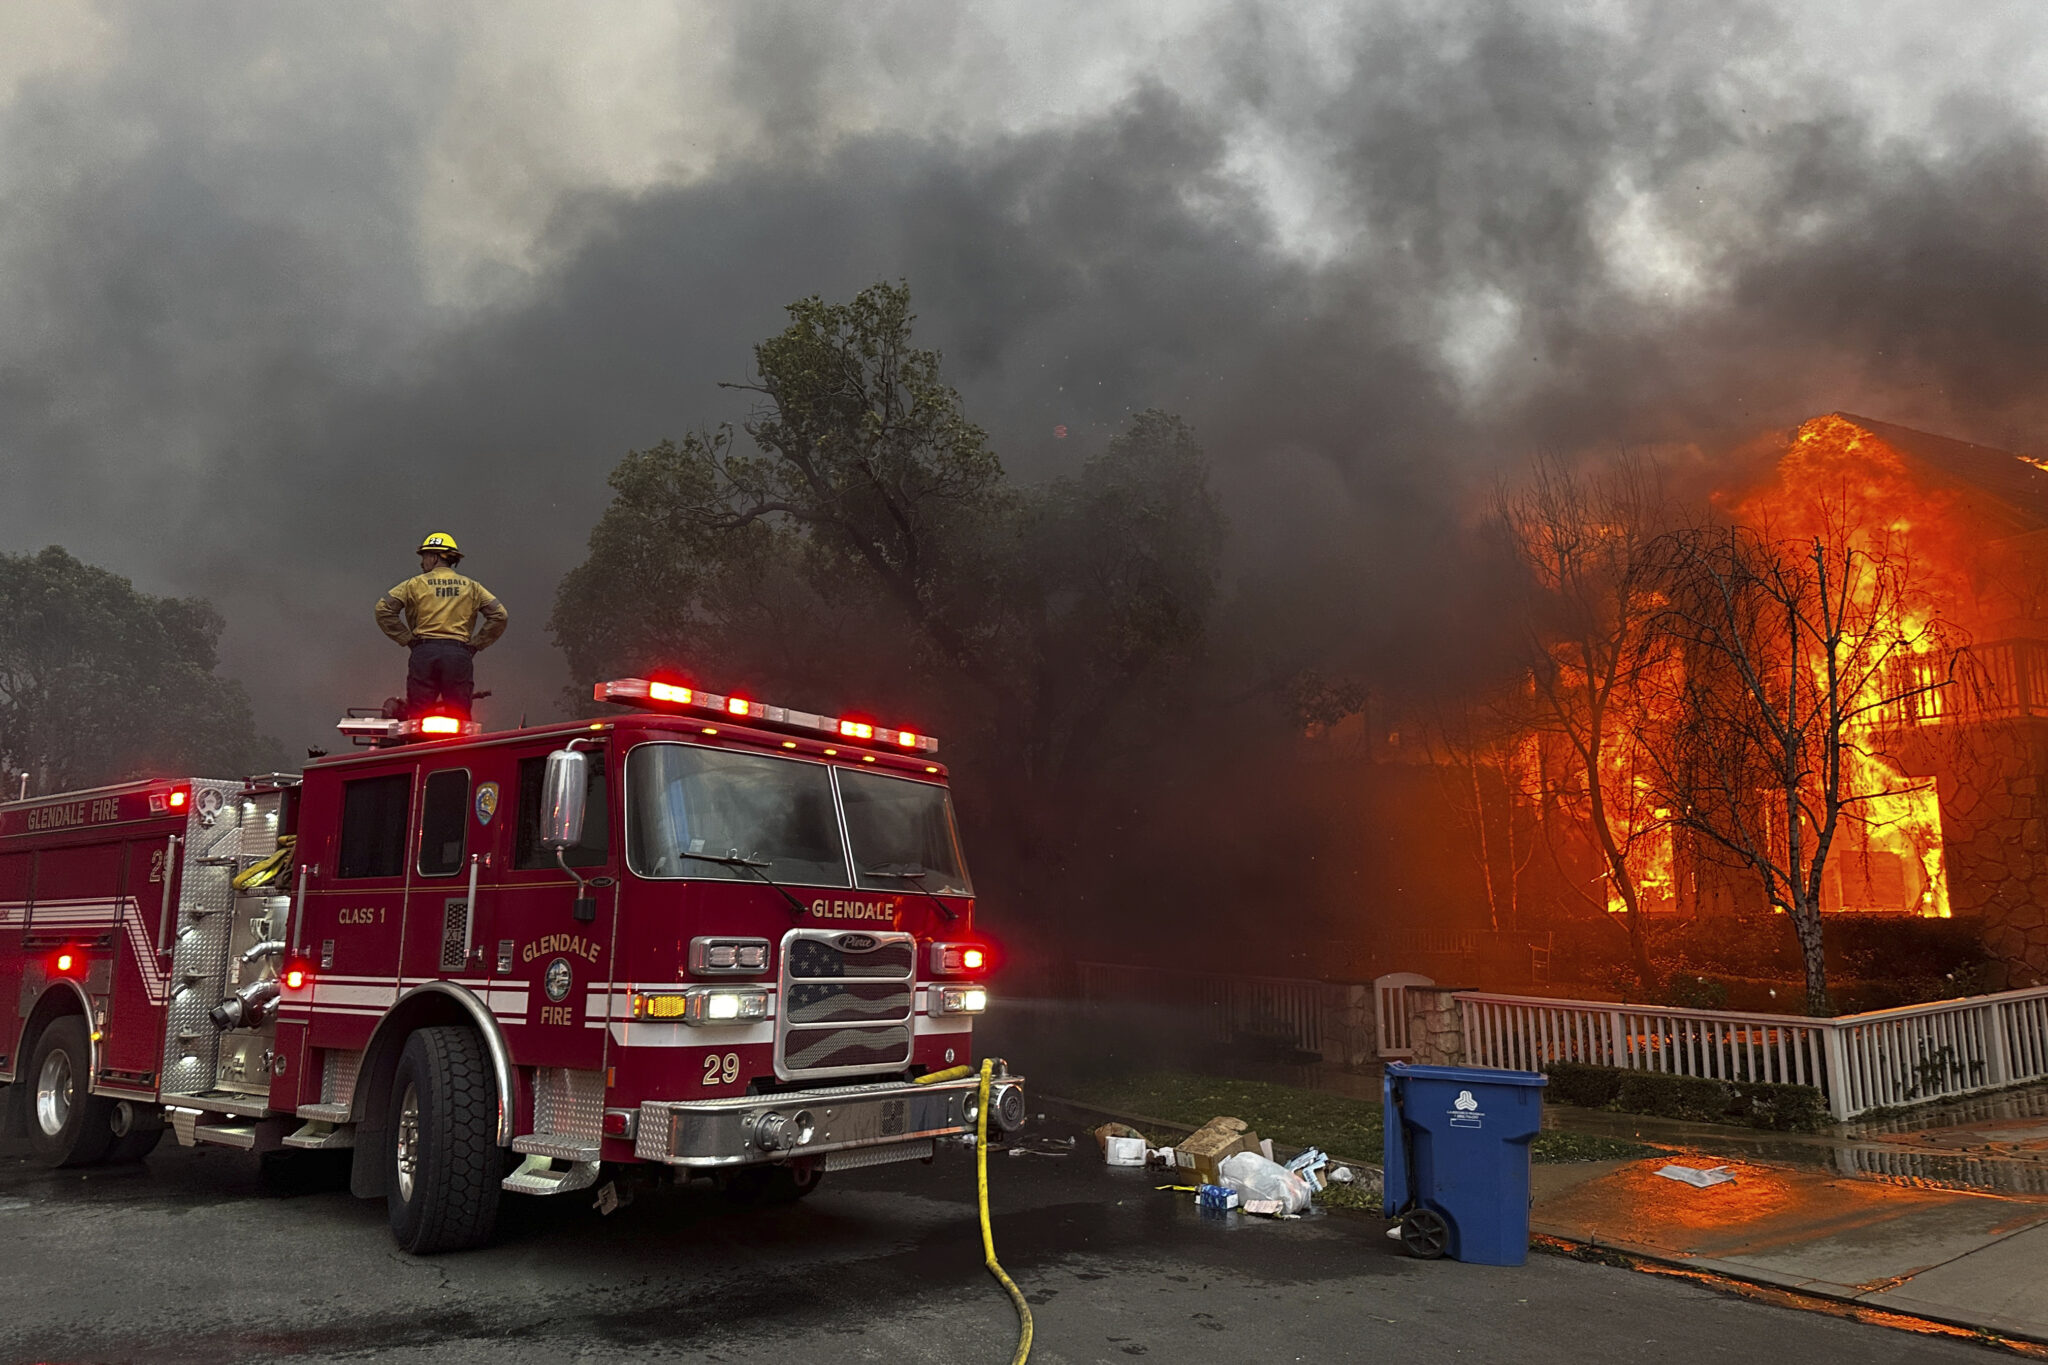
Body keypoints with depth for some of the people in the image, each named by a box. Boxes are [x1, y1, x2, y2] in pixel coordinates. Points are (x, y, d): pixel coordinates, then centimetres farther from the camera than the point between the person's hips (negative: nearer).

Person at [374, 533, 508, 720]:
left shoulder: (416, 584, 8)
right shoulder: (471, 586, 13)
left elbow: (383, 609, 1)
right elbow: (500, 615, 7)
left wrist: (406, 639, 5)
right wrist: (476, 644, 8)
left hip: (424, 653, -1)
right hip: (459, 655, 1)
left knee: (418, 717, 1)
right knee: (460, 717, 0)